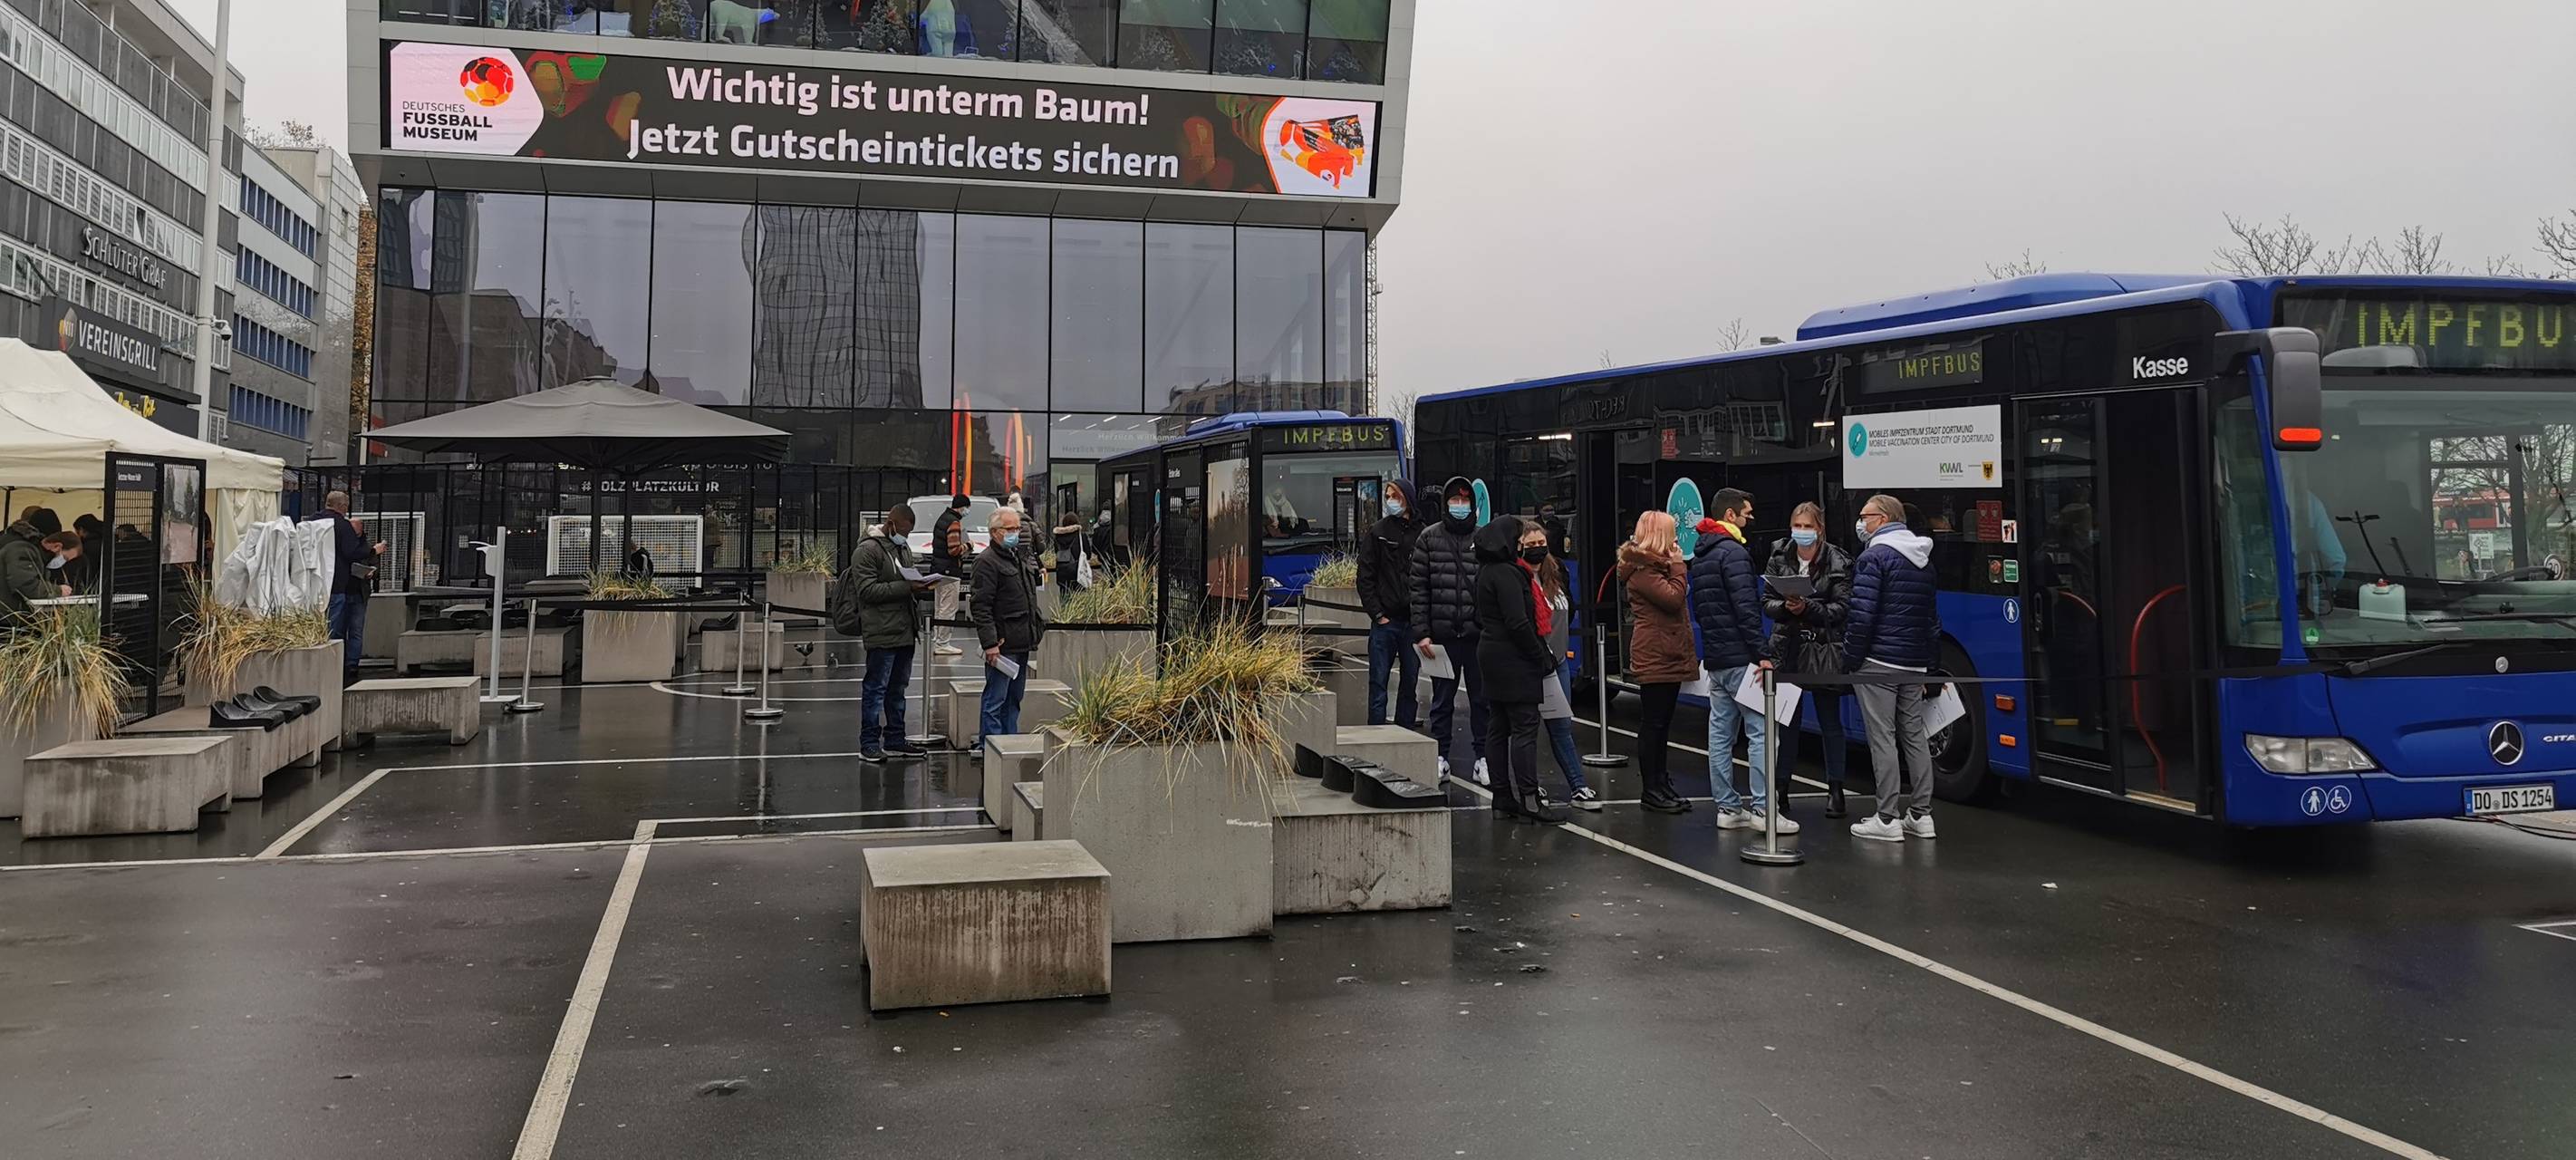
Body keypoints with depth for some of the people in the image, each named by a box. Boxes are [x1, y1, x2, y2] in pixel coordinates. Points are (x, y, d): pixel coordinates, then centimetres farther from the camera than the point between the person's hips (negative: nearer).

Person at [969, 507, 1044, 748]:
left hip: (1022, 643, 9)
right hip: (1002, 645, -9)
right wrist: (990, 643, -22)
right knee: (996, 699, -4)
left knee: (1014, 699, 15)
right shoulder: (987, 561, -11)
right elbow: (980, 606, -17)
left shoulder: (1018, 557, 18)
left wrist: (1037, 627, 20)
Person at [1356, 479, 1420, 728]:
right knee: (1378, 682, 0)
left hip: (1413, 621, 1)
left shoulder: (1422, 534, 4)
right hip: (1385, 622, -1)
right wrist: (1377, 614, -7)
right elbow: (1365, 577, 0)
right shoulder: (1378, 533, 2)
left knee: (1410, 682, 8)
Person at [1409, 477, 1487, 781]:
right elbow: (1417, 588, 2)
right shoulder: (1429, 538, 5)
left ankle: (1483, 758, 15)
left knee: (1482, 698, 6)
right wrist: (1421, 632, -5)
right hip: (1442, 635, 0)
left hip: (1479, 634, 0)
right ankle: (1441, 757, 18)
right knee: (1442, 700, 8)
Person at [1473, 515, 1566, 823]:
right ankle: (1528, 800, -7)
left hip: (1491, 657, 10)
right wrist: (1542, 658, -13)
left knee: (1498, 728, 9)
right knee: (1524, 727, -7)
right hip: (1513, 661, -10)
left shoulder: (1486, 572, 14)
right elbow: (1518, 624, -21)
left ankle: (1503, 798, 13)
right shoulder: (1506, 574, -16)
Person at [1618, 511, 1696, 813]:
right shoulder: (1641, 568, -14)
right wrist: (1678, 565, -12)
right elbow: (1673, 598, -21)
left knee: (1662, 722, 13)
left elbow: (1679, 600, 16)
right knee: (1653, 723, -4)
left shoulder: (1657, 564, 17)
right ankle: (1650, 790, 1)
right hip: (1655, 658, -10)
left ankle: (1662, 783, 19)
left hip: (1669, 656, 10)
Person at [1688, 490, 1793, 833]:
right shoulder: (1733, 553, -13)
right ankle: (1763, 808, -7)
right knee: (1760, 731, -6)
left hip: (1714, 657, 10)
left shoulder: (1700, 556, 17)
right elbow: (1746, 608, -20)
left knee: (1721, 733, 9)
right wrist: (1761, 654, -20)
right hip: (1740, 658, -9)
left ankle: (1728, 807, 12)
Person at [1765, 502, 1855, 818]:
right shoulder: (1779, 559, 4)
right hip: (1787, 649, 2)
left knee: (1830, 721, 6)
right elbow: (1767, 602, 3)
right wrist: (1785, 607, -18)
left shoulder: (1837, 563, -4)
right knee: (1785, 720, 5)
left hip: (1824, 650, -2)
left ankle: (1835, 788, 15)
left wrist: (1808, 608, -21)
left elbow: (1841, 608, -8)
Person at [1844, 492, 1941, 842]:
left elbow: (1861, 616, -17)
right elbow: (1932, 618, 20)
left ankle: (1887, 820, -3)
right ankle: (1920, 815, 15)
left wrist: (1850, 661, -10)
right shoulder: (1923, 561, 16)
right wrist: (1927, 661, 22)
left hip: (1878, 663, -8)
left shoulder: (1874, 557, -11)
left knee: (1882, 739, -5)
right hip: (1914, 664, 8)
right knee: (1914, 737, 12)